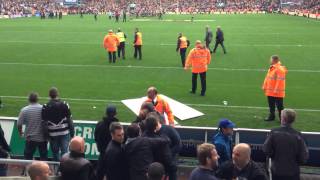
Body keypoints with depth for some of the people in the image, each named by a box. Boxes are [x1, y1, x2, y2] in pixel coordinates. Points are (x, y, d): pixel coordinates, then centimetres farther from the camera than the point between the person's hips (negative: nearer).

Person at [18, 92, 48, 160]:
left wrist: (20, 132, 12)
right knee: (44, 157, 13)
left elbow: (19, 124, -7)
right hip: (42, 138, 0)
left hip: (30, 138, 0)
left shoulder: (24, 110, -9)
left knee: (28, 157, 11)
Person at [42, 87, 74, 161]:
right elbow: (69, 120, -3)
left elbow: (44, 123, -1)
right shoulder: (64, 104, -4)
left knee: (55, 153, 11)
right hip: (64, 133, -1)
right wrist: (72, 133, 4)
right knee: (64, 152, 2)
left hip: (52, 134, 1)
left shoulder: (45, 107, -3)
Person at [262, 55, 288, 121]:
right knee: (271, 105, 17)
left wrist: (276, 90, -22)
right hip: (270, 91, 8)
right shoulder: (271, 68, 11)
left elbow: (280, 80, -21)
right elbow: (267, 78, 17)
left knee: (279, 106, 1)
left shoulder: (280, 69, -18)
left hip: (277, 92, -8)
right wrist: (264, 86, 15)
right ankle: (271, 116, 29)